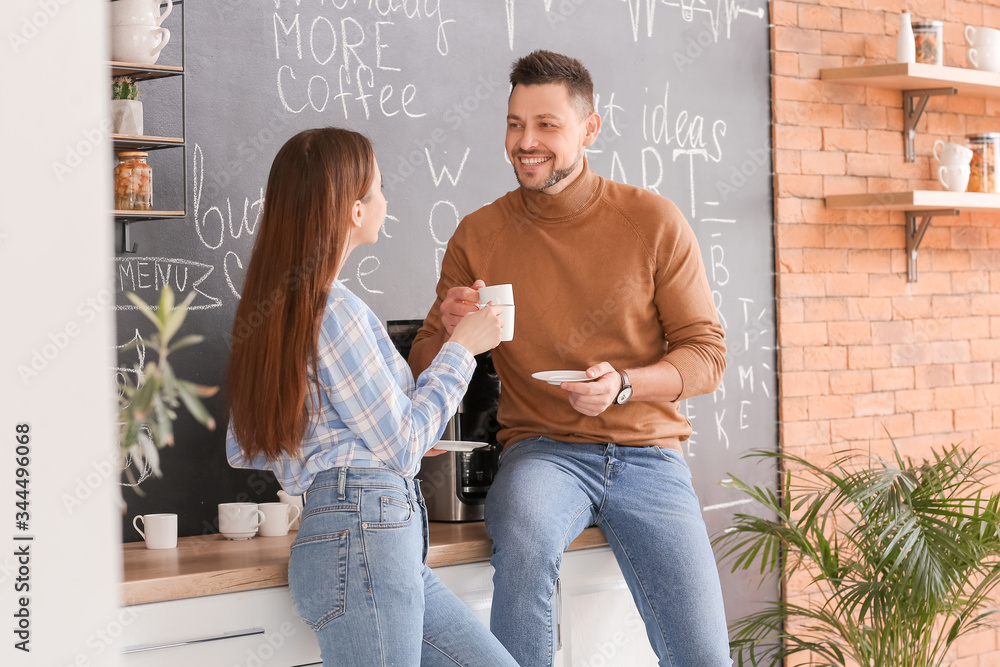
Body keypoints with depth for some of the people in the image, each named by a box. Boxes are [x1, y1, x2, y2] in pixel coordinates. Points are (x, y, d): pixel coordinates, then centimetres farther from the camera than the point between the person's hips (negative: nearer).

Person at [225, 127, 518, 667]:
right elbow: (401, 444, -10)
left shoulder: (272, 305, 16)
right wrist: (461, 348, 2)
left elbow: (242, 451, 20)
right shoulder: (335, 311, -12)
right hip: (365, 533, -10)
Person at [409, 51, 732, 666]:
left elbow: (707, 353, 1)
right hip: (542, 449, 0)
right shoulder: (479, 235, 3)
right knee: (525, 538, -37)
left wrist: (623, 384, -18)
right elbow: (424, 371, 8)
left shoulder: (654, 221, 0)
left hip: (648, 452, 1)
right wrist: (451, 334, -16)